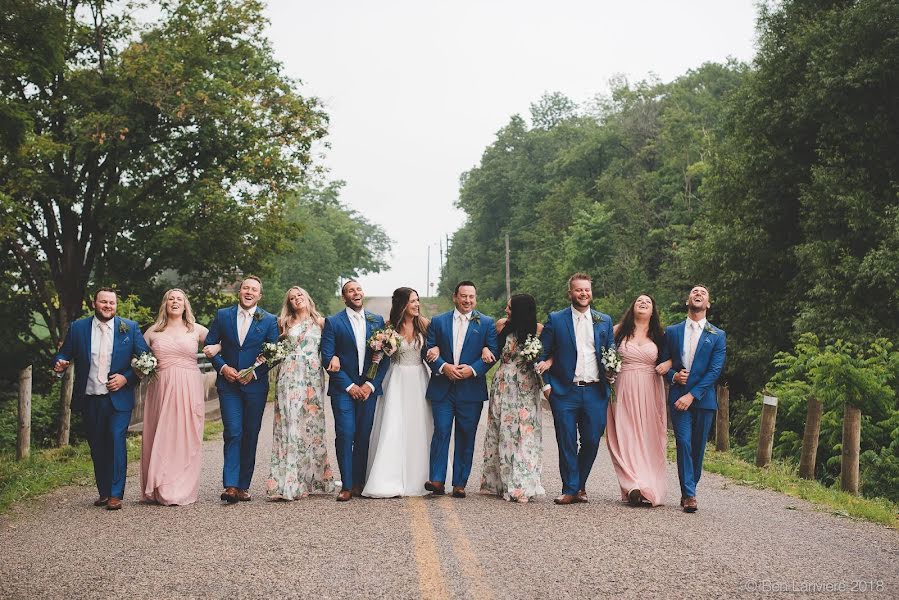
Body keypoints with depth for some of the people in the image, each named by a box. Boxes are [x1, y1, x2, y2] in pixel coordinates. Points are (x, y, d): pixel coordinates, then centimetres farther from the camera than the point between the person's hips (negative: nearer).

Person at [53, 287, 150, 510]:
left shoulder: (130, 328, 2)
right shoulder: (77, 328, 5)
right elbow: (64, 353, 9)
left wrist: (126, 377, -11)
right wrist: (60, 363, -15)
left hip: (118, 397, -2)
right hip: (89, 399, 2)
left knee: (116, 439, -15)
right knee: (97, 447, 9)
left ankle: (116, 494, -10)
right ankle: (103, 493, 22)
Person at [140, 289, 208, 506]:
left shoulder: (196, 330, 8)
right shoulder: (153, 331, 10)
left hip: (189, 389, -1)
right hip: (161, 388, 1)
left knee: (186, 439, -1)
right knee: (161, 439, 0)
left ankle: (183, 491, 5)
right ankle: (160, 490, 8)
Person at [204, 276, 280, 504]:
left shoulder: (269, 320, 2)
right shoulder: (223, 315, 5)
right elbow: (209, 344, 6)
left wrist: (254, 373, -10)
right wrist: (223, 367, -8)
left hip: (255, 384, 1)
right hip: (228, 383, 0)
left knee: (250, 436, 5)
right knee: (233, 433, -10)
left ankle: (243, 486, 12)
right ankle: (230, 485, -13)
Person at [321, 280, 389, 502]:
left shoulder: (377, 321, 11)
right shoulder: (333, 322, 2)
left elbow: (385, 357, 8)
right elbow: (327, 357, -3)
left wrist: (371, 384, -4)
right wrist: (349, 386, -9)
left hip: (368, 388, 3)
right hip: (343, 388, -2)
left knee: (363, 436, 3)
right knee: (345, 435, -9)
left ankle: (359, 483, 12)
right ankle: (347, 485, -4)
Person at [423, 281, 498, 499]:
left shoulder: (486, 323, 7)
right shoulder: (438, 321, 9)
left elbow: (492, 352, 1)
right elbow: (427, 350, 4)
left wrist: (473, 369, -13)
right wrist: (443, 366, -13)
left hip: (471, 389, 0)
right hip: (442, 388, 0)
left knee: (466, 436, 3)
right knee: (441, 431, -7)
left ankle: (460, 483, 9)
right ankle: (436, 480, -5)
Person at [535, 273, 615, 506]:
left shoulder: (604, 321, 11)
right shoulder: (555, 320, 3)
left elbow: (612, 354, 17)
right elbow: (543, 354, 3)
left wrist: (611, 374, 0)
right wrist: (546, 384, -5)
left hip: (595, 391, 2)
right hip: (565, 391, -2)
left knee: (592, 441, 3)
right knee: (567, 443, 0)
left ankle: (580, 484, 21)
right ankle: (570, 490, 9)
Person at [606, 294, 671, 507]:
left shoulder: (659, 335, 9)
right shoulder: (619, 331, 6)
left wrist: (669, 363, -5)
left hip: (650, 393, 1)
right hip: (623, 391, -1)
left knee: (649, 439, 0)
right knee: (626, 438, -6)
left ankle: (649, 487, 2)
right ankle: (634, 486, -7)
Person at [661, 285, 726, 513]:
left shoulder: (717, 336, 5)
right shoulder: (672, 331, 11)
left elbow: (715, 370, -3)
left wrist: (692, 395, -12)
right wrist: (673, 375, -9)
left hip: (703, 398, 0)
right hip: (678, 396, 0)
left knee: (698, 447, 4)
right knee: (684, 443, -10)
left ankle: (688, 490, 17)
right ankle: (689, 495, -8)